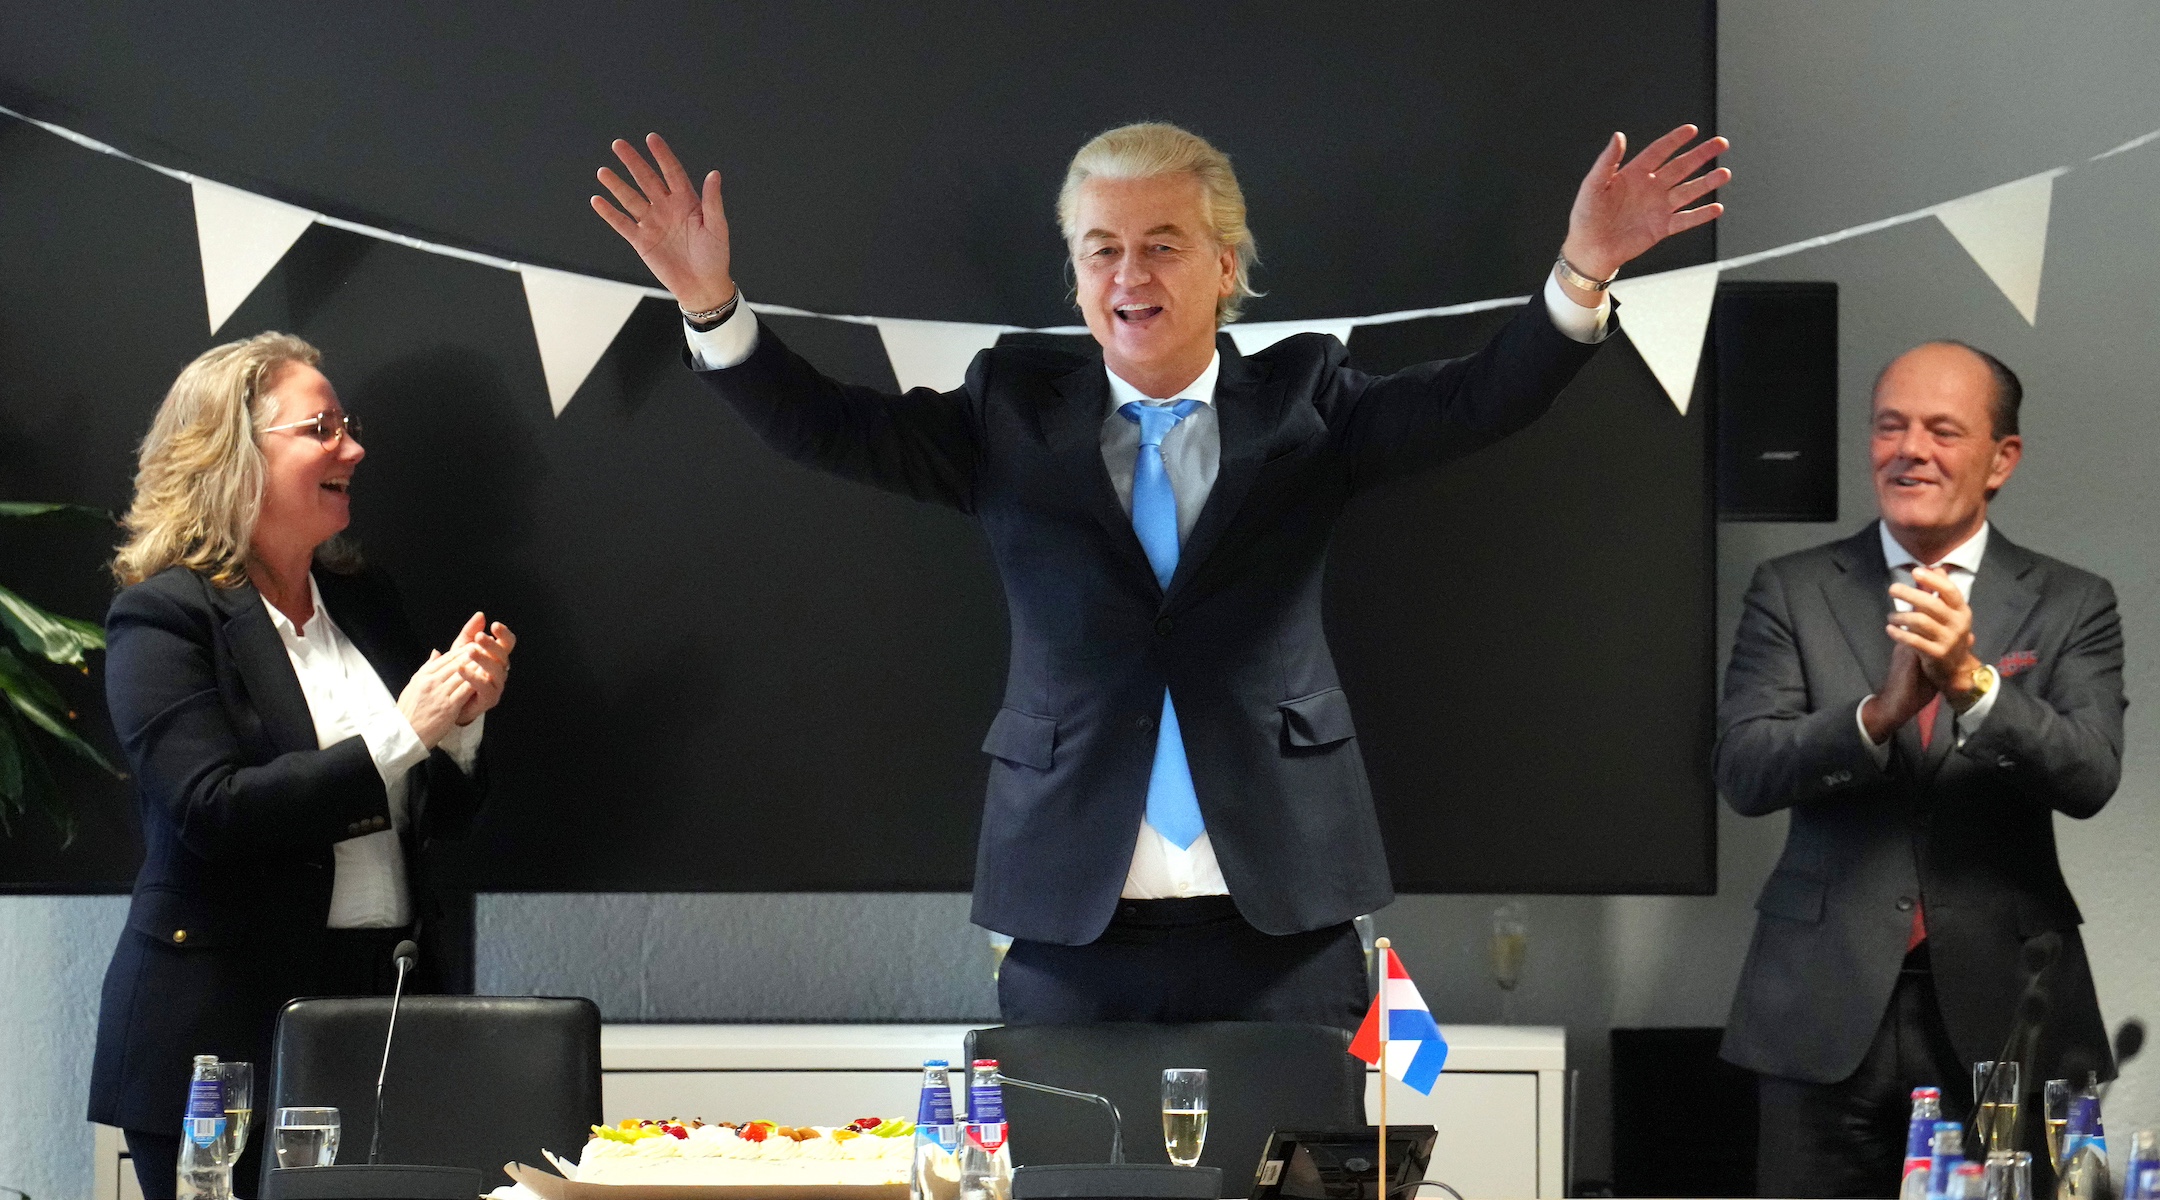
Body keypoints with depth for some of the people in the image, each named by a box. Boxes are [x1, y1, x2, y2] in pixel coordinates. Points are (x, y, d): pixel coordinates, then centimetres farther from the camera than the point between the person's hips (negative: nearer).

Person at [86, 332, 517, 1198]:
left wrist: (461, 720, -6)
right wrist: (401, 733, -18)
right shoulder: (163, 616, -7)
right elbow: (210, 812, -19)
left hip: (378, 999, 6)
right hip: (225, 1032, -6)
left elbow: (441, 816, 15)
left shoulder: (365, 602, 13)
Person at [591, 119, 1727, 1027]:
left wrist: (1583, 272, -23)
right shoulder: (1013, 411, 8)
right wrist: (711, 303, -16)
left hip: (1281, 923, 0)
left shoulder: (1302, 401, 6)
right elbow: (831, 428, 0)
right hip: (1072, 929, 1)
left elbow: (1475, 401, -7)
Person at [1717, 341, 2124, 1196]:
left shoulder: (2071, 606, 5)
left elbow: (2090, 777, -9)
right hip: (1827, 1013, 0)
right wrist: (1880, 710, -22)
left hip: (2004, 1014, 0)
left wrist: (1972, 681, -25)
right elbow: (1742, 773, -6)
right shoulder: (1791, 593, 6)